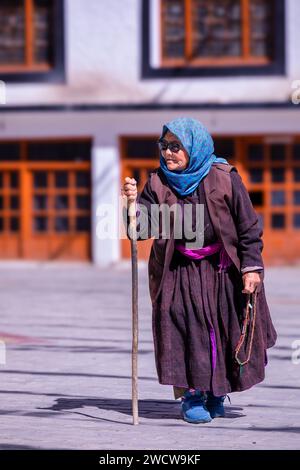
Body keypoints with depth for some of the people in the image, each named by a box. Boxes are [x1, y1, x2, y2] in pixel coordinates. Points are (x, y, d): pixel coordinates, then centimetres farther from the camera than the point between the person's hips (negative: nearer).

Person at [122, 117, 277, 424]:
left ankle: (215, 393, 20)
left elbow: (248, 226, -5)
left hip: (223, 272, -1)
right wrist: (134, 204, -32)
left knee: (226, 331, 2)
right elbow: (144, 227, -13)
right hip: (178, 274, 1)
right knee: (186, 331, -7)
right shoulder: (158, 183, -4)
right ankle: (191, 394, 4)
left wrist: (252, 266, -9)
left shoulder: (224, 178, -9)